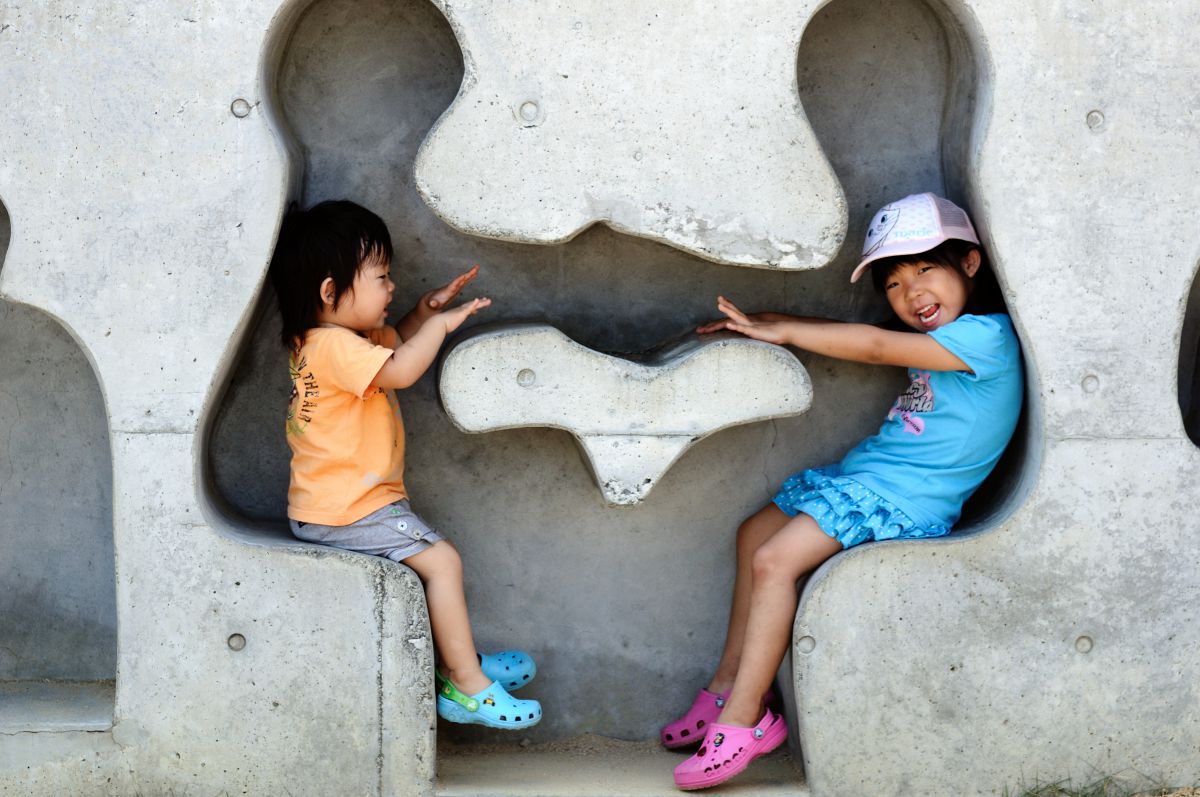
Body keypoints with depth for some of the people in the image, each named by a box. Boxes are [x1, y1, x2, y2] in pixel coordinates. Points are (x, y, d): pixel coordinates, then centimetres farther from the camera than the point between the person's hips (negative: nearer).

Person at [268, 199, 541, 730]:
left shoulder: (332, 339, 12)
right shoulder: (333, 347, -23)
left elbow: (391, 343, 28)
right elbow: (399, 370, -35)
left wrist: (425, 310, 10)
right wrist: (441, 324, -19)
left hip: (331, 506, 11)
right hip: (349, 510, -11)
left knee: (431, 558, 23)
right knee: (441, 560, -14)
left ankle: (458, 660, 31)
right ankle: (467, 687, -9)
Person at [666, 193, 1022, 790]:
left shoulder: (986, 336, -17)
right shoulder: (940, 339, 12)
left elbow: (875, 347, -17)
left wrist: (783, 330, -9)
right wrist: (777, 328, 5)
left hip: (904, 499, -10)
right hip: (865, 473, 10)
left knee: (775, 560, -20)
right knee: (755, 533, 12)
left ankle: (743, 719, -14)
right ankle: (729, 685, 14)